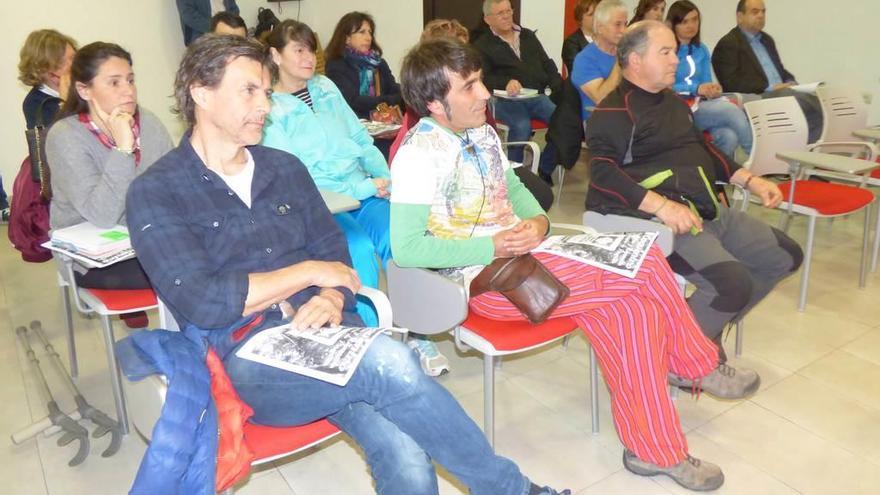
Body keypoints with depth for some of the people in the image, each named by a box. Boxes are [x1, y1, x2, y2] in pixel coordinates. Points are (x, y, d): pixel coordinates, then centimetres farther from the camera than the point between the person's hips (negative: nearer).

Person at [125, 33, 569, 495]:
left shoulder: (285, 167, 15)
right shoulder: (155, 193, -1)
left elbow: (333, 249, 13)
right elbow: (201, 303, -13)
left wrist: (330, 299, -10)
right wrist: (308, 272, -8)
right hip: (247, 356, -4)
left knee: (406, 457, -25)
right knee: (387, 362, -31)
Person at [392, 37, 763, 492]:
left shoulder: (481, 132, 10)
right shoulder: (419, 155, -15)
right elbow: (406, 249, -20)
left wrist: (537, 221, -2)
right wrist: (493, 248, -21)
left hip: (522, 255, 8)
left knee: (636, 311, -11)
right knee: (645, 263, -14)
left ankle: (655, 450, 5)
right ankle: (697, 363, 14)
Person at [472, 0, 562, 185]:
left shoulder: (528, 35, 24)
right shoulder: (482, 45, 9)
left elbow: (547, 64, 22)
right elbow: (483, 78, -5)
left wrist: (558, 86, 3)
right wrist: (506, 83, -25)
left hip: (537, 96, 4)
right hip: (506, 100, -4)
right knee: (522, 126, -36)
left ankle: (544, 170, -6)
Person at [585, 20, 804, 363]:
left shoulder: (673, 101, 20)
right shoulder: (614, 112, -10)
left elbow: (702, 150, 29)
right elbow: (603, 173, -23)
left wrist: (750, 180, 18)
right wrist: (662, 205, -32)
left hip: (709, 209, 10)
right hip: (662, 219, -10)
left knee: (786, 256, 12)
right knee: (734, 283, -27)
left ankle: (708, 325, 17)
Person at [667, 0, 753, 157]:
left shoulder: (702, 50, 19)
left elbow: (706, 83, 16)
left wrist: (713, 90, -8)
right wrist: (696, 89, -17)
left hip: (705, 105, 5)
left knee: (729, 137, -28)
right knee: (733, 111, -28)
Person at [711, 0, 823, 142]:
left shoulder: (767, 39, 26)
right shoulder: (727, 44, -1)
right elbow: (731, 83, -13)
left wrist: (790, 83, 5)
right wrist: (769, 88, -16)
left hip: (782, 93, 8)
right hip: (758, 98, -8)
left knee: (816, 102, -19)